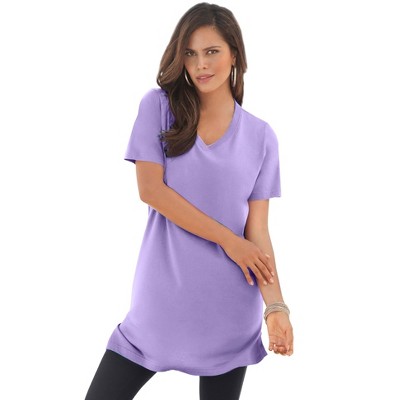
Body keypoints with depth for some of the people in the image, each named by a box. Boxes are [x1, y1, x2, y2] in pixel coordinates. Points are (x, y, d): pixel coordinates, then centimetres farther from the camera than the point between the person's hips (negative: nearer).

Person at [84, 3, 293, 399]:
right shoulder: (159, 106, 1)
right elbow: (150, 189, -8)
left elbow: (257, 231, -1)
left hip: (230, 307, 1)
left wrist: (276, 306, -14)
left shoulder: (260, 136, 3)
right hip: (162, 298, 0)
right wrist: (227, 239, -9)